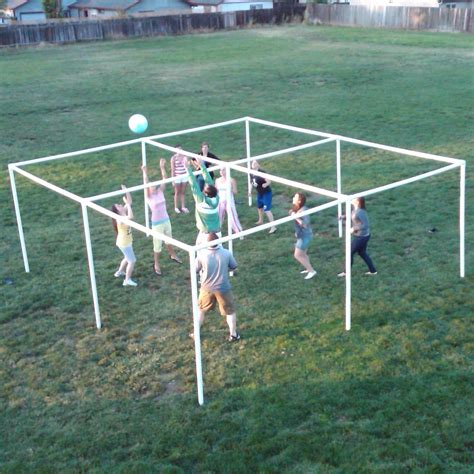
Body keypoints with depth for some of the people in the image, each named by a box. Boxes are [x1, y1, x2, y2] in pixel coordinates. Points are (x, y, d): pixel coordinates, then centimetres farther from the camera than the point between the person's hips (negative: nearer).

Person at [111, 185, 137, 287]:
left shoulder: (123, 214, -4)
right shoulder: (120, 219, -30)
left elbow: (130, 202, -1)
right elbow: (131, 216, -50)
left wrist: (126, 191, -12)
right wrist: (127, 204, -41)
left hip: (126, 241, 9)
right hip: (124, 243, -9)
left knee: (127, 258, 28)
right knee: (132, 260, 0)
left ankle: (119, 272, 47)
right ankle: (127, 280, 9)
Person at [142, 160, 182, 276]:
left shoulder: (160, 192, -1)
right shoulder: (149, 197, -13)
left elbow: (164, 180, -6)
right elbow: (146, 185, -28)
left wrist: (162, 167, -12)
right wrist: (145, 173, -35)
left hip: (166, 220, 5)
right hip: (157, 223, -5)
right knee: (158, 245, 5)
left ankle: (172, 255, 49)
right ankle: (156, 265, 21)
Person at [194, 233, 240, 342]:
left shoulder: (202, 254, -18)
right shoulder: (226, 253, -17)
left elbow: (195, 270, -3)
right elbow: (234, 266, 1)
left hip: (207, 288, 1)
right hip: (223, 288, -1)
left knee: (201, 310, 23)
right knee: (230, 311, 18)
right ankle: (233, 335, 26)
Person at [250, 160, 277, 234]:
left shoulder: (261, 172, -26)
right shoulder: (251, 173, -5)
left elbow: (269, 181, -30)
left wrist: (265, 184, -50)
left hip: (266, 193, -8)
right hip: (259, 193, 8)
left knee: (267, 210, -14)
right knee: (259, 207, 27)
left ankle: (273, 227, -10)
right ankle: (261, 220, 55)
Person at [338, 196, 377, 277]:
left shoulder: (359, 212, -28)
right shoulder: (355, 209, 1)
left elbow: (366, 225, -28)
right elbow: (352, 219, 17)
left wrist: (354, 229, -23)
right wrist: (343, 217, 0)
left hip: (361, 237, -10)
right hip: (362, 236, 10)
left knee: (350, 253, 6)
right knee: (362, 253, 23)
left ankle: (346, 272, 22)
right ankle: (373, 271, 32)